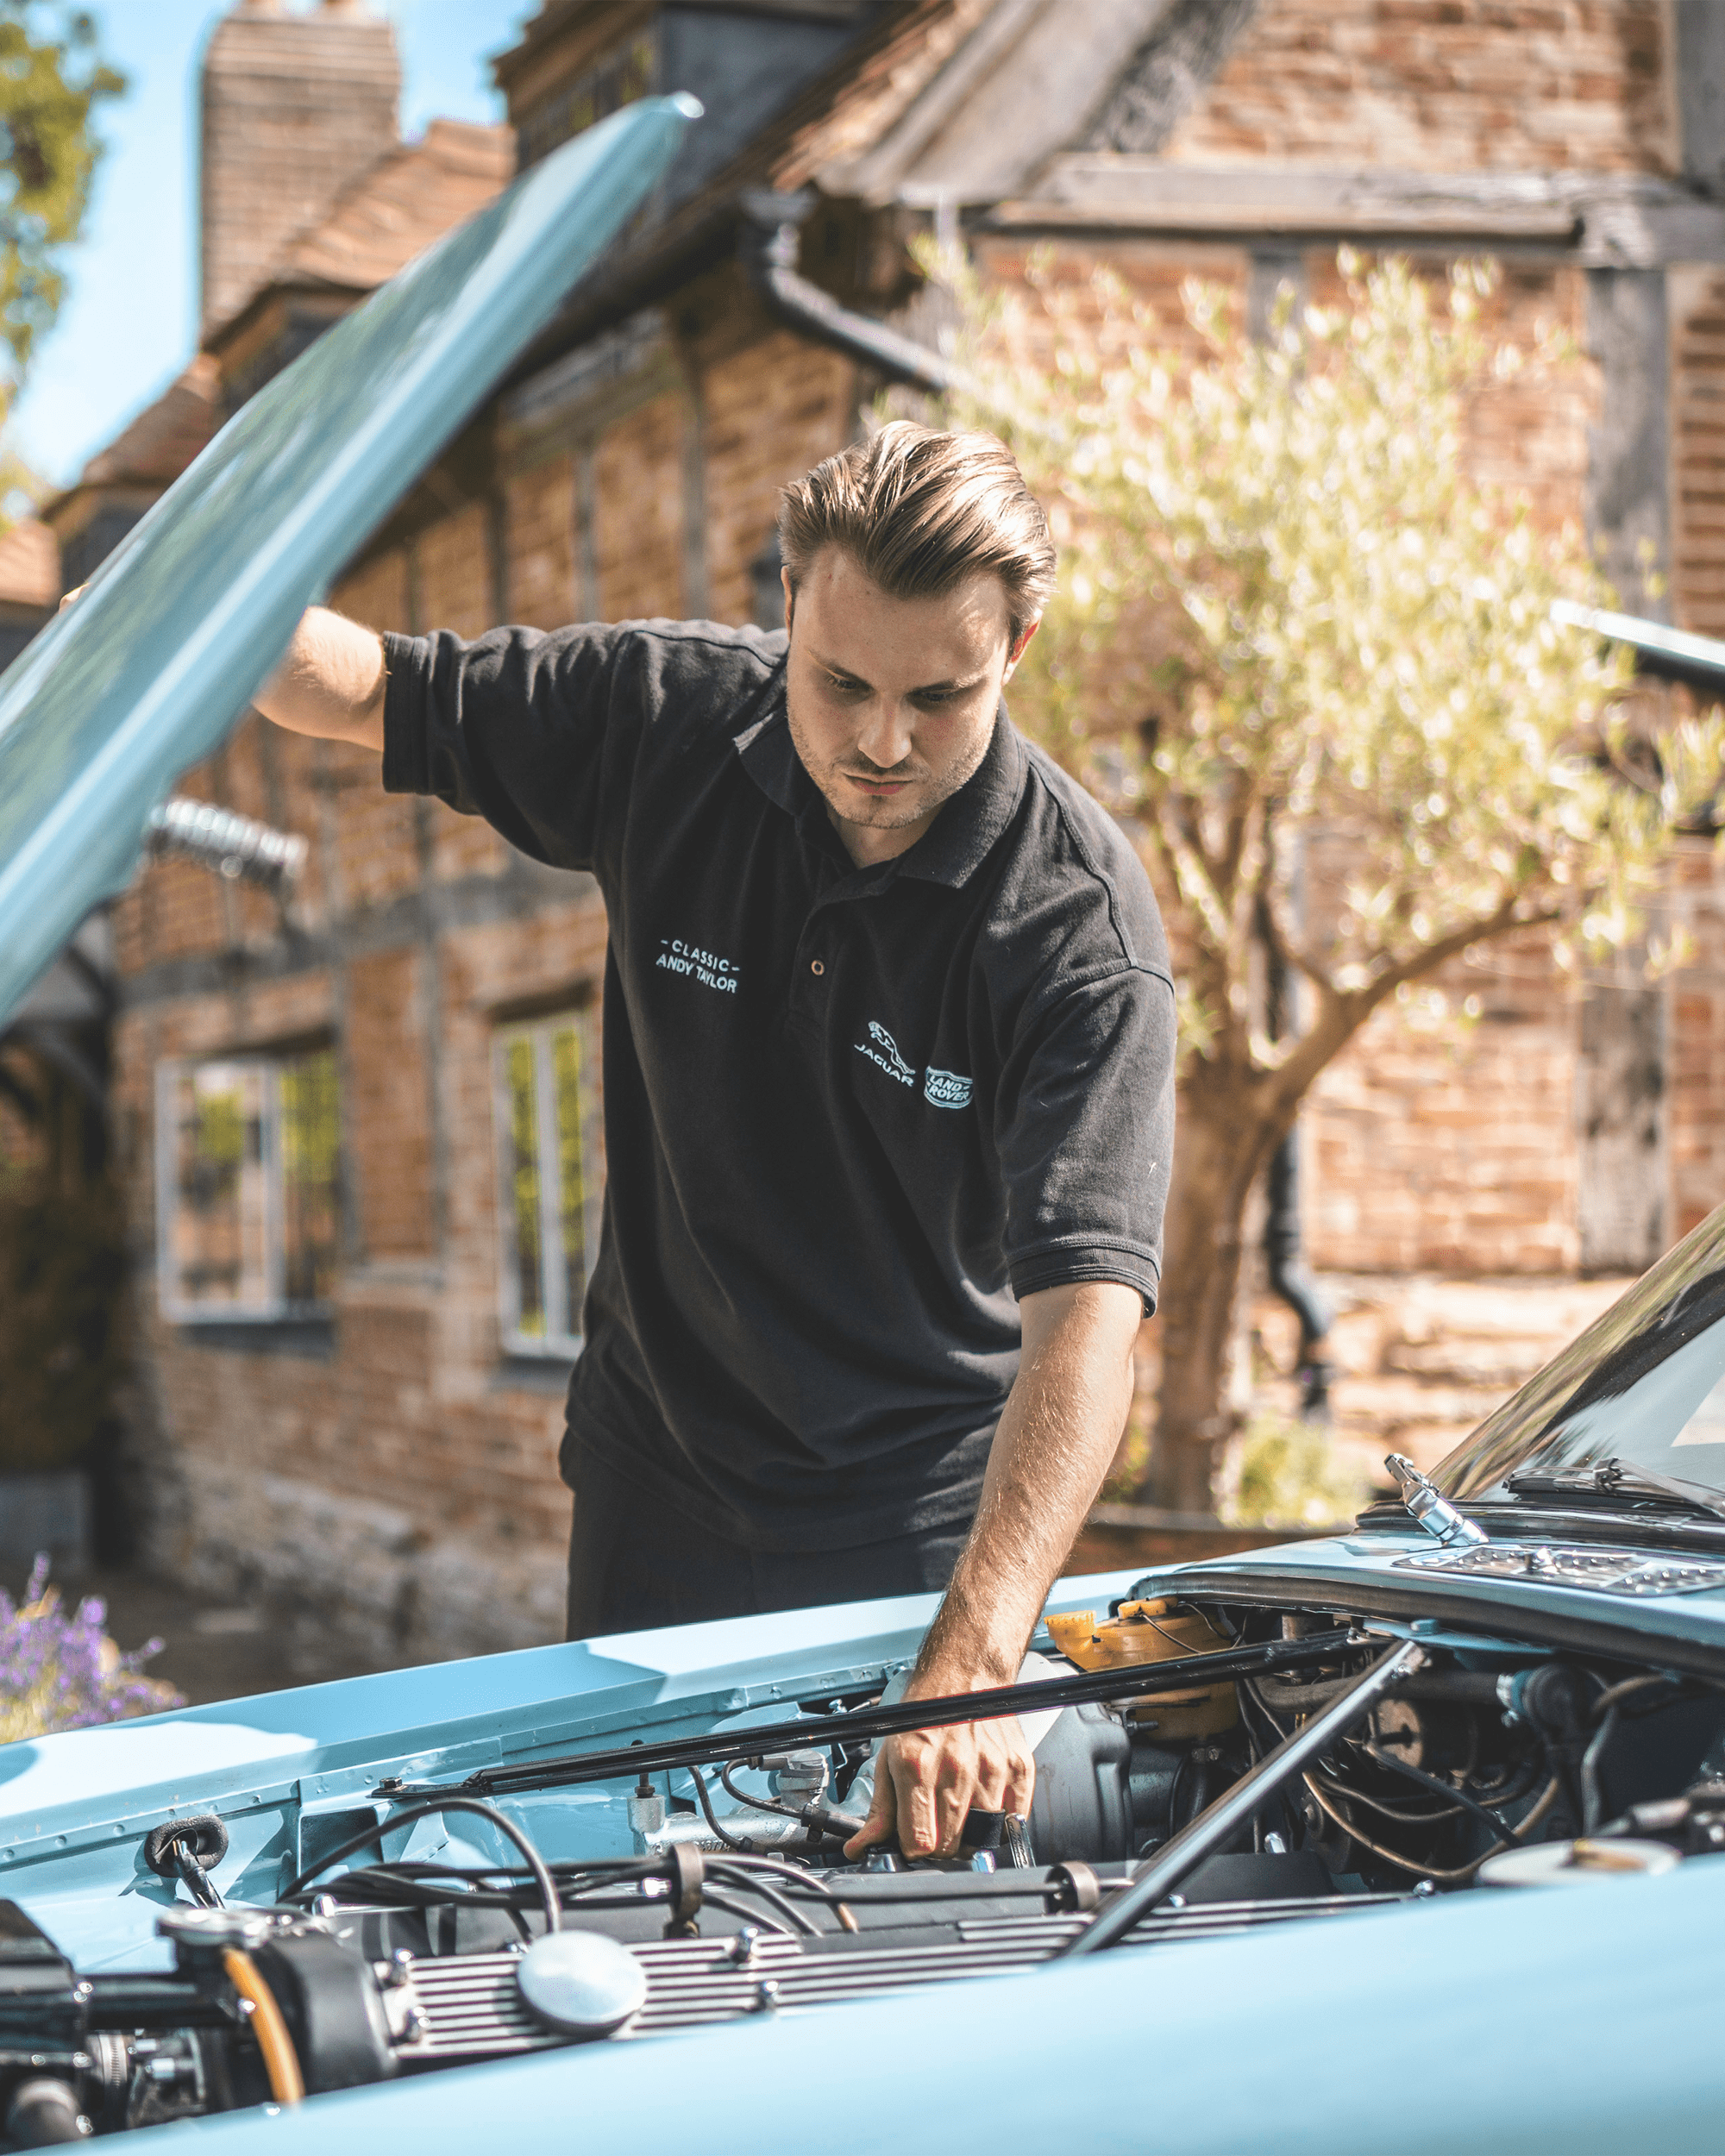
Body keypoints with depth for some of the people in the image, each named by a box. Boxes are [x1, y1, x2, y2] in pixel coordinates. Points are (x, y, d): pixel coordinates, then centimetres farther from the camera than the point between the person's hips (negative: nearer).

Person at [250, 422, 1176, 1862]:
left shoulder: (1083, 922, -24)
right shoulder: (669, 722, -12)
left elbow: (1089, 1307, -35)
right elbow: (362, 691, 2)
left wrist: (972, 1667, -47)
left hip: (929, 1525, -3)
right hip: (655, 1475, 4)